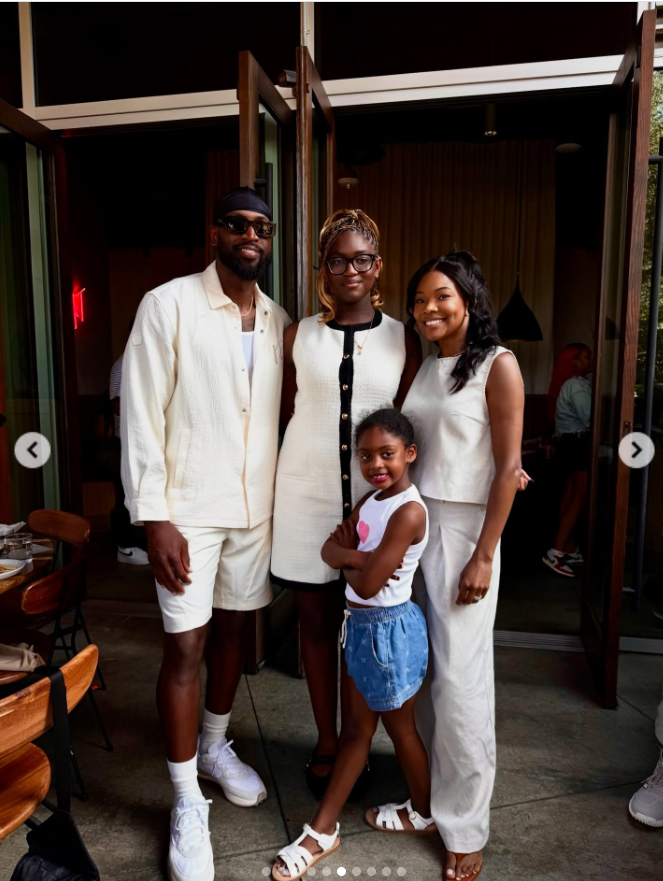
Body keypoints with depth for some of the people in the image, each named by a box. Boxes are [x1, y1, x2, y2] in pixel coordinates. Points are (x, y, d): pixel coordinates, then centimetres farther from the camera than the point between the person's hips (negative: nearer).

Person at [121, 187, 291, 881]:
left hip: (256, 507, 5)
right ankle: (187, 801, 23)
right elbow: (140, 416, -11)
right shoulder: (168, 305, -7)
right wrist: (154, 517, -15)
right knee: (184, 647, 3)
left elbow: (283, 414, 12)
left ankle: (215, 747, 42)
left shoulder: (278, 322, 8)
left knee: (236, 628, 17)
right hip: (189, 509, -5)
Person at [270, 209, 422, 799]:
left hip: (372, 498, 0)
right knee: (316, 621, 11)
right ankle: (326, 744, 31)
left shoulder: (403, 339, 3)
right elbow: (287, 415, 10)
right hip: (307, 495, 1)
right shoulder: (299, 335, 4)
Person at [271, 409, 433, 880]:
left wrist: (347, 556, -7)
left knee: (400, 728, 15)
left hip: (390, 630, -8)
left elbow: (367, 584, -26)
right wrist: (359, 557, -20)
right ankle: (323, 830, 30)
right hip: (361, 626, 8)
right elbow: (329, 549, -2)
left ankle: (423, 812, 41)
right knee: (356, 730, 18)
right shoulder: (370, 500, 4)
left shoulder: (409, 511, -24)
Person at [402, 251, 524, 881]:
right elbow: (412, 447, 12)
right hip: (412, 524, 6)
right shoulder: (425, 366, 11)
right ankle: (433, 786, 34)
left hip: (465, 529, -6)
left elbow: (508, 466, -11)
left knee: (459, 679, 0)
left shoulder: (497, 365, -7)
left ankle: (465, 828, 19)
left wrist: (483, 556, -14)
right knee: (420, 667, 13)